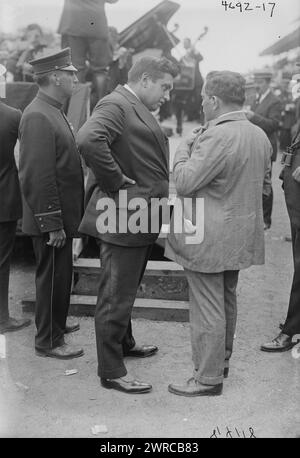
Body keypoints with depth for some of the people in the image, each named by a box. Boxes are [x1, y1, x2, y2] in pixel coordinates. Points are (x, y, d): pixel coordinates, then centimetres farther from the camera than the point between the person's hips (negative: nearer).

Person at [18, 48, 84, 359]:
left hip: (62, 216, 10)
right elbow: (38, 177, -24)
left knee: (60, 275, 22)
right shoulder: (38, 117, -21)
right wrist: (52, 224, -22)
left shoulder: (53, 111, 12)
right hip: (50, 218, -9)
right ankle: (48, 341, 18)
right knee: (52, 276, 3)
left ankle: (56, 323, 39)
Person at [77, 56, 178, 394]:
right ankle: (111, 372, 10)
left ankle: (124, 343, 43)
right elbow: (88, 140, -34)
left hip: (142, 218, 10)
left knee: (126, 291, 25)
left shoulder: (138, 109, 17)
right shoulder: (115, 105, -15)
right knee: (116, 297, -1)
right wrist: (118, 184, -24)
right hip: (123, 217, -10)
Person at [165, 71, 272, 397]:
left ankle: (208, 378, 12)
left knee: (207, 308, 1)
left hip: (208, 240, -9)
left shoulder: (217, 137, -23)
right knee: (227, 302, 22)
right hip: (241, 236, 9)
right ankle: (222, 360, 38)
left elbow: (184, 183, -22)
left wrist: (183, 151, -7)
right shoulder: (260, 136, 6)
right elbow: (264, 186, 17)